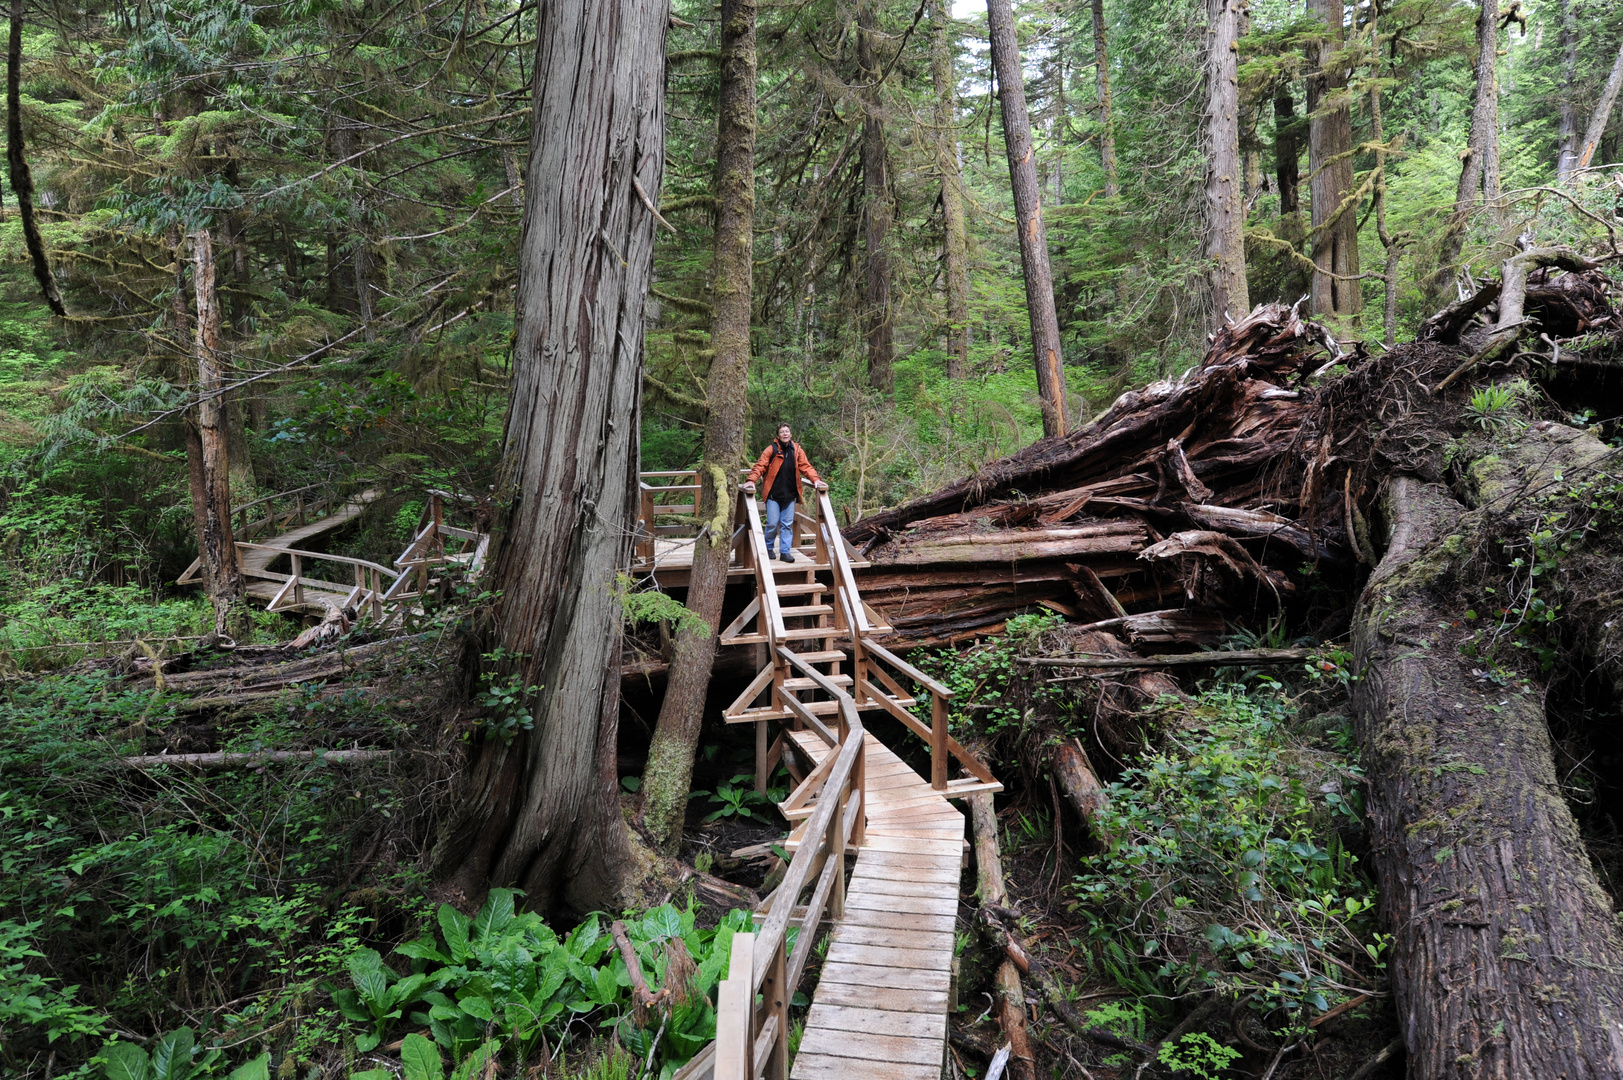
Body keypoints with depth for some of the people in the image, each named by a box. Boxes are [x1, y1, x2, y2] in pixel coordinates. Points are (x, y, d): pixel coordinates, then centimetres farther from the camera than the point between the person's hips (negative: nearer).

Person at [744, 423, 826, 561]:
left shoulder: (797, 451, 8)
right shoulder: (771, 450, -3)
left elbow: (806, 467, 7)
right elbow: (760, 466, -7)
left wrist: (816, 479, -7)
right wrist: (751, 480, -21)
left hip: (790, 494, 3)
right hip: (773, 494, -3)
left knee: (788, 524, 5)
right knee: (772, 523, -3)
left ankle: (785, 551, 13)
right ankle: (769, 548, 19)